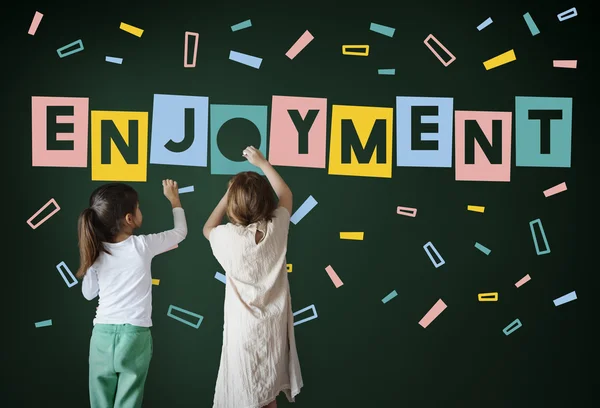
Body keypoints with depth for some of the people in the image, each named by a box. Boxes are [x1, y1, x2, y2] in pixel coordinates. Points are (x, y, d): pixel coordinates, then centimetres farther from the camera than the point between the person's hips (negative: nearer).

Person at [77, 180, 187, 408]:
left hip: (103, 335, 3)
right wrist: (174, 199, 22)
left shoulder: (96, 251, -1)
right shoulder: (143, 246, -9)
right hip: (135, 336, -3)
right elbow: (181, 231, 8)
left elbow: (88, 293, 13)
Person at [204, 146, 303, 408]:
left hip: (244, 328, -4)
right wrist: (262, 163, 18)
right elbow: (286, 195, 13)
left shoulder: (229, 236, -19)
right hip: (274, 326, 4)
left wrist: (228, 195, 9)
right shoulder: (277, 227, -9)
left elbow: (208, 229, 7)